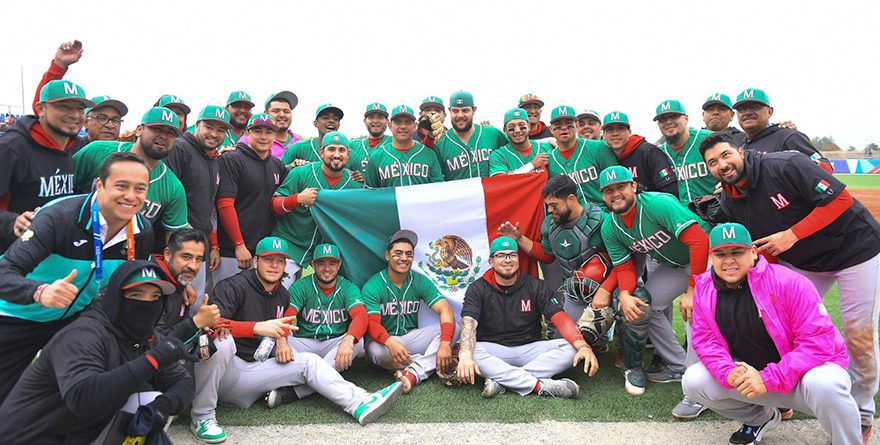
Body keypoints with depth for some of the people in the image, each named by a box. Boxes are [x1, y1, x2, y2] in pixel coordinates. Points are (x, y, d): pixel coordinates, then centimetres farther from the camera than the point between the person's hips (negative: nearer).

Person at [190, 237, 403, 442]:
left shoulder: (282, 295, 12)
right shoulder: (233, 286, -12)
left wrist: (282, 340, 5)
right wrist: (257, 327, -36)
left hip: (255, 369, 7)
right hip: (226, 369, -7)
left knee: (308, 361, -3)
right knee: (221, 340, -37)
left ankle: (360, 403, -14)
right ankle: (202, 417, -26)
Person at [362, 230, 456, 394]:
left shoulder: (420, 282, -2)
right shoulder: (372, 286, -11)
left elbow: (445, 311, -13)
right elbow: (372, 323, -22)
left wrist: (445, 343, -32)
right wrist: (390, 343, -45)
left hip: (411, 338, 3)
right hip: (386, 341, -3)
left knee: (452, 327, -19)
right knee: (374, 350, -38)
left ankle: (414, 373, -32)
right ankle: (433, 366, -21)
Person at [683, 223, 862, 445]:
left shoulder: (788, 283, -21)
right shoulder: (704, 289, -6)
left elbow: (819, 341, -24)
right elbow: (705, 340, -3)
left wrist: (769, 378, -30)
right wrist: (728, 373, -25)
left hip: (805, 370, -5)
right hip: (750, 373, 5)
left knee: (823, 384, -39)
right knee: (693, 381, -13)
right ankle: (761, 418, 15)